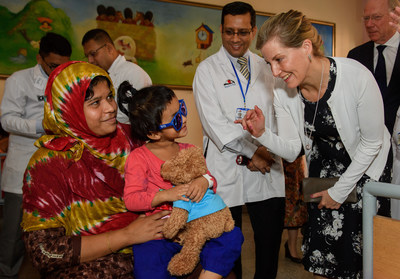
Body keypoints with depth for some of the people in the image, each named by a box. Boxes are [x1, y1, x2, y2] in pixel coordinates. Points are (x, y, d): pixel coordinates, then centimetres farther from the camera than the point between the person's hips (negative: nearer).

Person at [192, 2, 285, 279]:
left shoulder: (267, 68, 12)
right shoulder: (207, 69, 1)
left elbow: (280, 112, 7)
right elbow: (213, 121, -8)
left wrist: (269, 149, -9)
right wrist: (251, 151, -12)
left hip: (268, 166, 3)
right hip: (226, 167, -3)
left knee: (271, 238, 10)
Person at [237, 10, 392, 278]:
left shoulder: (357, 77, -30)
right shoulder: (283, 91, -18)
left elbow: (372, 142, -17)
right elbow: (292, 151, -11)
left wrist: (340, 191, -10)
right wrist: (262, 133, -31)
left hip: (367, 164, -3)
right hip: (324, 164, 3)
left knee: (358, 243, 2)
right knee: (320, 243, 3)